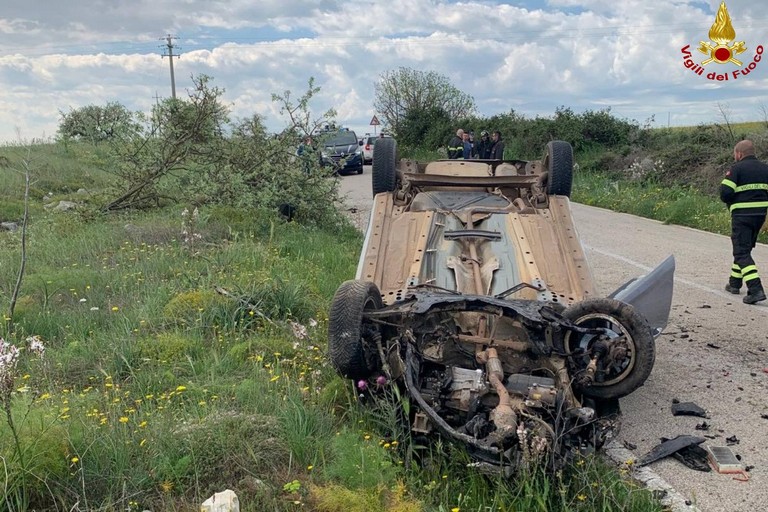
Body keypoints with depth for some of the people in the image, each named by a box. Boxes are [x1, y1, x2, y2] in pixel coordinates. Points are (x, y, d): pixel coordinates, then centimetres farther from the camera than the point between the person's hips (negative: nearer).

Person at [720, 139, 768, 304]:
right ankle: (735, 283, 30)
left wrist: (731, 203, 4)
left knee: (742, 252, -6)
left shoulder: (736, 168, -9)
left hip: (742, 215, -7)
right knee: (745, 248, 21)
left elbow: (725, 193, -16)